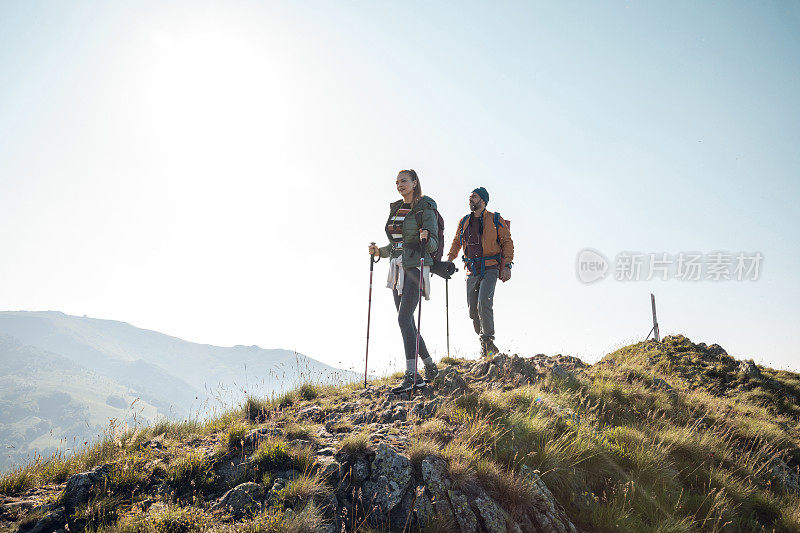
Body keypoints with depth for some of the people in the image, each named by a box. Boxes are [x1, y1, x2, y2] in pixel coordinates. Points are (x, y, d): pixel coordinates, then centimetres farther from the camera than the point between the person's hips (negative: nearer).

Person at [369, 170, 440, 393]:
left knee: (404, 319, -18)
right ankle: (430, 367, 21)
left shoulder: (425, 209, -4)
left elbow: (433, 245, -9)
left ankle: (411, 375, -16)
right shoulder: (395, 209, 17)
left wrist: (426, 238, -29)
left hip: (416, 267, -8)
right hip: (397, 268, 8)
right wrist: (378, 251, 7)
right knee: (406, 322, 9)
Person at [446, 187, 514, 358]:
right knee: (473, 310, 3)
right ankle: (485, 345, 18)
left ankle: (488, 340, -9)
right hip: (472, 271, 5)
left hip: (490, 269, -5)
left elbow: (507, 242, 2)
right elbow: (456, 242, 24)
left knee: (484, 303, -23)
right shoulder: (464, 222, 15)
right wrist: (449, 260, 9)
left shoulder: (495, 220, 2)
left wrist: (507, 265, -8)